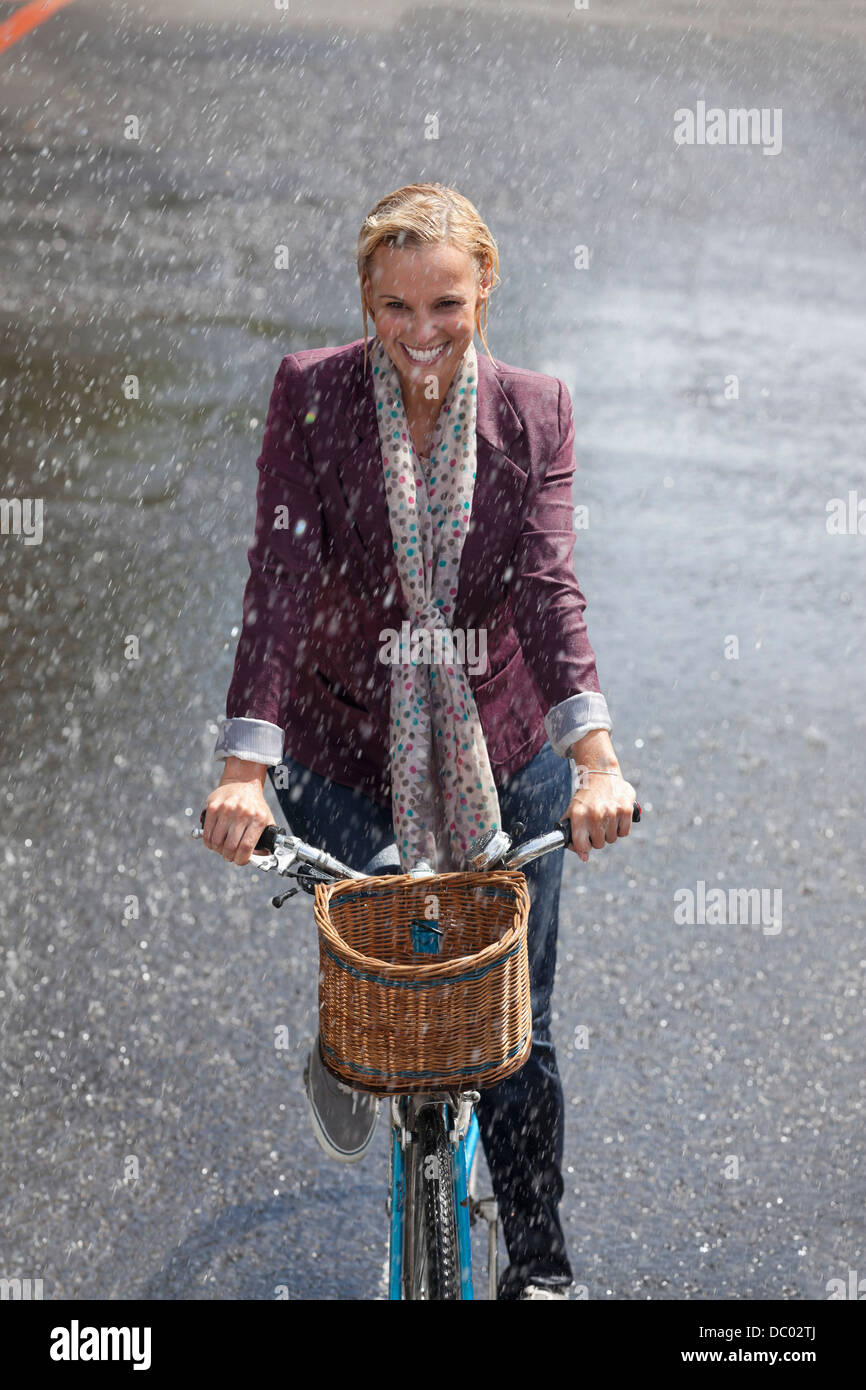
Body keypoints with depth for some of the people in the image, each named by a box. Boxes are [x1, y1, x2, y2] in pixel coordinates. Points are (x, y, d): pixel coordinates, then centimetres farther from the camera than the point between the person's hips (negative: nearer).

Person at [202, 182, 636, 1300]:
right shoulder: (310, 393, -10)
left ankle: (539, 1266, 26)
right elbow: (279, 579, -18)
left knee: (516, 1025, 5)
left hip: (502, 753, 1)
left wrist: (594, 750, -32)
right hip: (344, 746, -1)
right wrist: (245, 763, -30)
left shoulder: (532, 410, -5)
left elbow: (549, 583, -16)